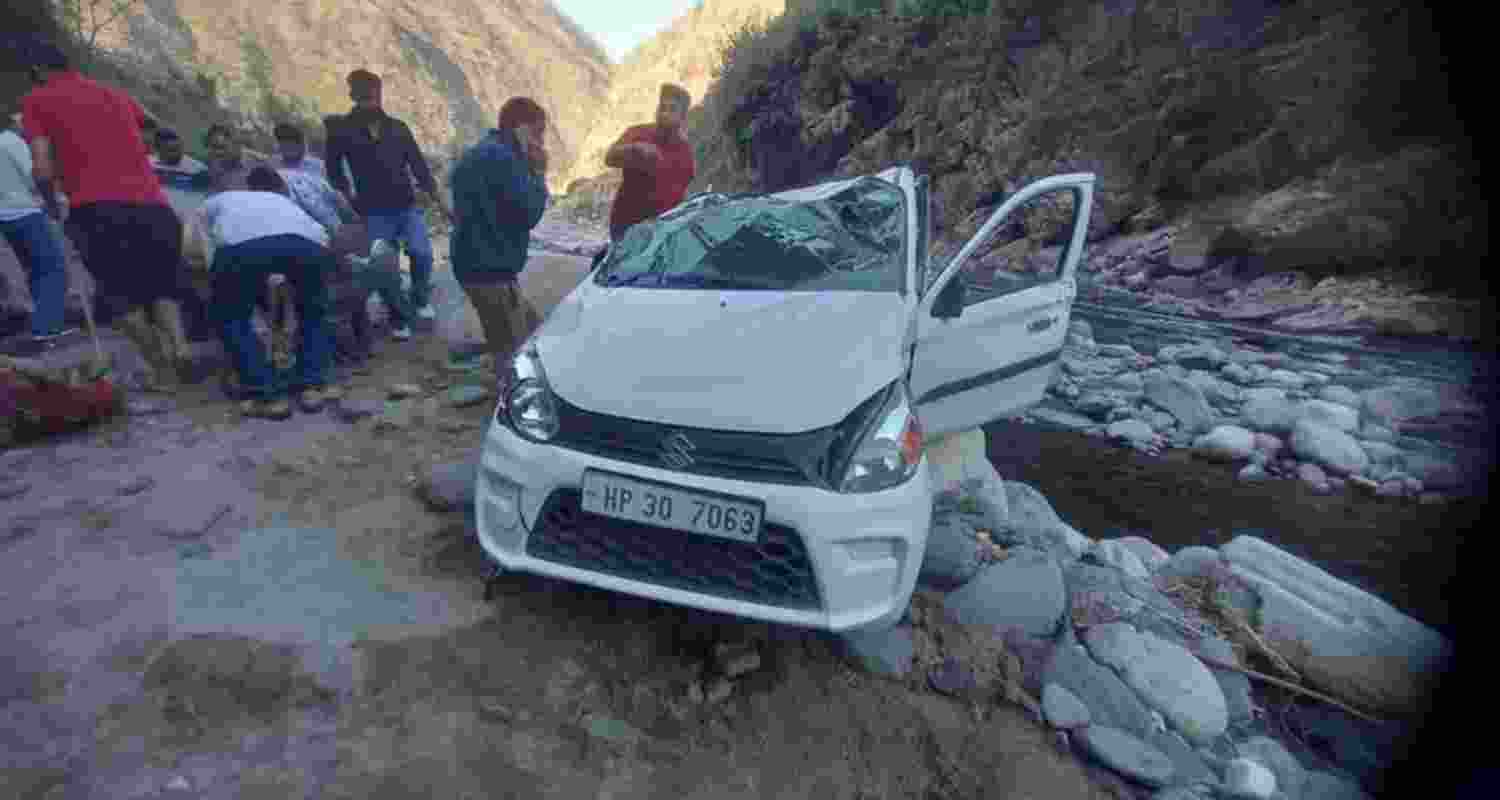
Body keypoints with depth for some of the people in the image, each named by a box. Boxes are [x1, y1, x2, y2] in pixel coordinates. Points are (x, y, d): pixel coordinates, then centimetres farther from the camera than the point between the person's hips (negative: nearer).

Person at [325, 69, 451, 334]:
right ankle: (398, 318, 17)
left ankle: (421, 299, 9)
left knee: (421, 253, -18)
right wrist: (350, 201, 3)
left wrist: (441, 203, 1)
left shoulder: (398, 128, 7)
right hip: (374, 212, -1)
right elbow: (334, 171, 9)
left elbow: (419, 166, 6)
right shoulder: (342, 130, 0)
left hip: (408, 206, 2)